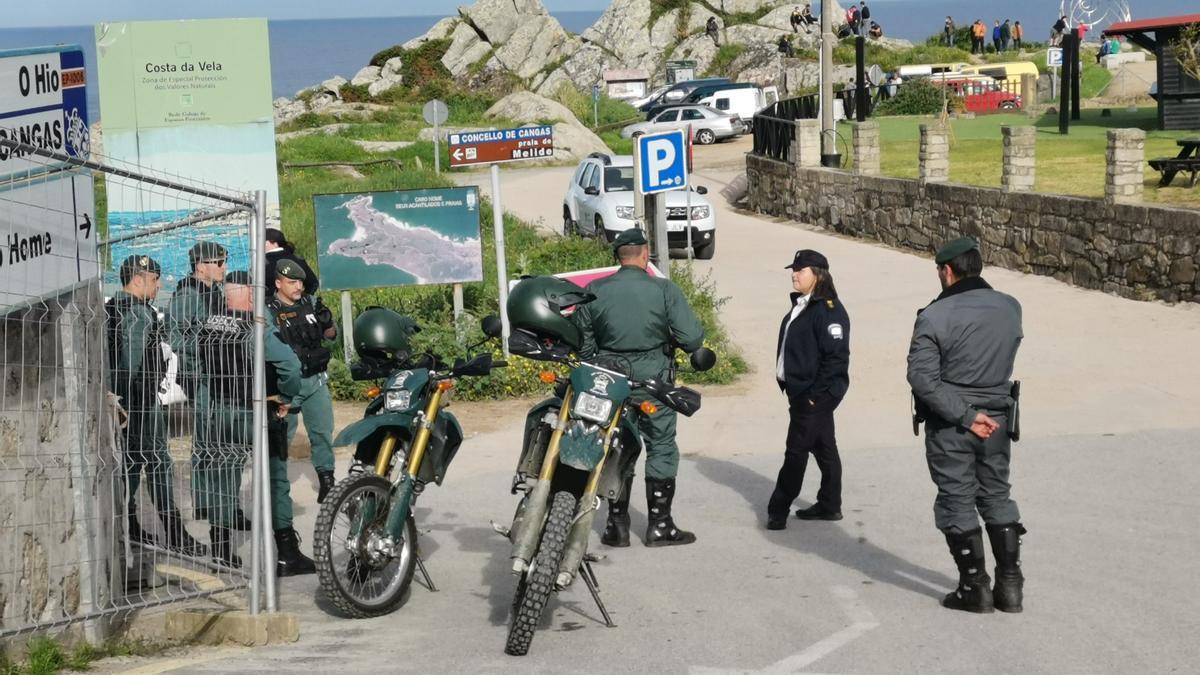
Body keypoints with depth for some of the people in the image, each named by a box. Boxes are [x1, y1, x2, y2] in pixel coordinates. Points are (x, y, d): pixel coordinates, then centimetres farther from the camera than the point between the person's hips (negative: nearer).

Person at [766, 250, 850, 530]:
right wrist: (788, 383, 14)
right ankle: (829, 505, 24)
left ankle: (778, 510, 0)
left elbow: (836, 356, -21)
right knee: (823, 447, 16)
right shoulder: (802, 305, 13)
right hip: (801, 392, 10)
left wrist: (817, 394, -20)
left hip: (815, 395, -10)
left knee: (796, 451, -5)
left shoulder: (828, 309, -17)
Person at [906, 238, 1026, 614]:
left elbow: (923, 377, -21)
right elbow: (1005, 355, 10)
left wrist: (965, 415, -17)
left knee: (957, 502, 6)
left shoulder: (936, 316, -16)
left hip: (949, 426, -4)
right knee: (997, 497, 16)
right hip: (998, 419, 5)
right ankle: (1010, 585, 15)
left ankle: (975, 587, 9)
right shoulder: (1010, 308, -1)